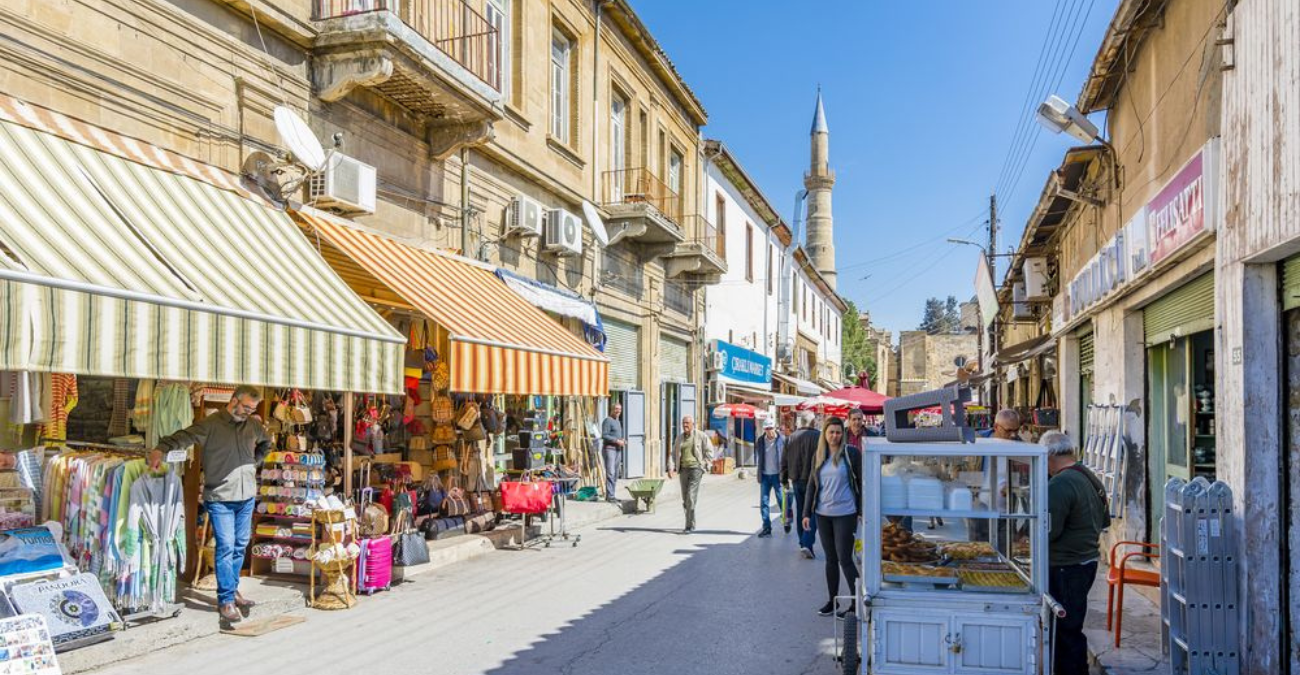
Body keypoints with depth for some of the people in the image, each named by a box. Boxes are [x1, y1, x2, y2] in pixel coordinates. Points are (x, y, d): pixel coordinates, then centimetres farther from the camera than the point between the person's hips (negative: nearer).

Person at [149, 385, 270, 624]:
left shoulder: (253, 425, 7)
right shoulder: (210, 424, -11)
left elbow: (266, 443, 28)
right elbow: (183, 437, -24)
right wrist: (161, 449, -41)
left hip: (246, 497, 6)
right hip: (220, 498, -6)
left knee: (240, 546, 14)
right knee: (226, 547, -7)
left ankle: (233, 590, 29)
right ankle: (226, 601, 1)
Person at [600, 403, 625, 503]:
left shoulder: (618, 422, 22)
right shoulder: (608, 420, -6)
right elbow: (604, 435, -15)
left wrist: (622, 440, 9)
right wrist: (617, 440, -18)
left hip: (618, 450, 9)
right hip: (609, 449, -9)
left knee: (615, 474, 8)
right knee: (610, 473, -14)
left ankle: (610, 495, 12)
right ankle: (609, 495, -15)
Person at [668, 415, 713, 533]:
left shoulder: (701, 436, -2)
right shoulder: (680, 438, 13)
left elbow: (709, 451, 0)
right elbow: (674, 454, 11)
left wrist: (704, 465, -6)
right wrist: (670, 468, -1)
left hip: (696, 469, -6)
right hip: (683, 469, 6)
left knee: (691, 496, -14)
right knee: (685, 498, 7)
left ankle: (690, 526, -12)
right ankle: (691, 524, 18)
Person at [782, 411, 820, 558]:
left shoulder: (791, 437, 6)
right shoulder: (817, 436, -12)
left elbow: (784, 461, 10)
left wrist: (784, 480, 18)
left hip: (796, 481, 5)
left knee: (800, 513, 16)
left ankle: (803, 543, 23)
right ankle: (807, 544, -14)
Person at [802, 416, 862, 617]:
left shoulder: (851, 453, -6)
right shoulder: (818, 456, 8)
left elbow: (861, 482, -3)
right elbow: (812, 485, 12)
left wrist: (862, 510, -6)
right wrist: (807, 512, 9)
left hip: (845, 514, -5)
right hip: (823, 514, 5)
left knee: (844, 559, -5)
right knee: (830, 559, 13)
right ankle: (832, 600, 23)